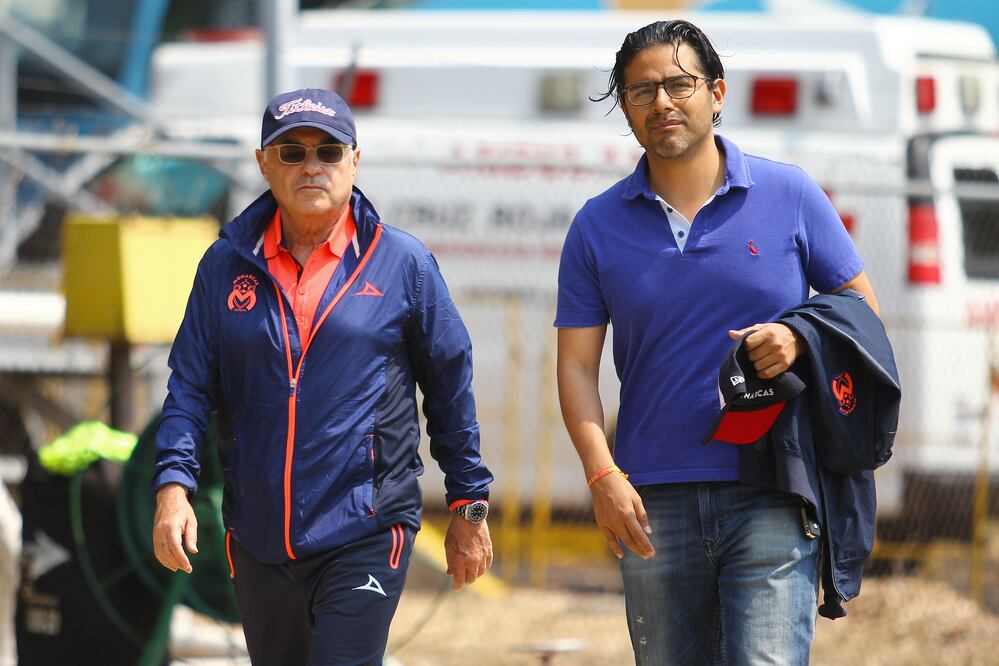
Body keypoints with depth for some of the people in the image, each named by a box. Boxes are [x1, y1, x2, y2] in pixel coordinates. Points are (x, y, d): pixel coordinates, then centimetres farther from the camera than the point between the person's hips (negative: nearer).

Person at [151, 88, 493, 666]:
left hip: (366, 535, -4)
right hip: (259, 542, 4)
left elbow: (450, 387, 7)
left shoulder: (403, 262, 1)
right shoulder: (227, 266, 7)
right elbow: (190, 385, 7)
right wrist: (174, 485, -7)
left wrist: (470, 507, 8)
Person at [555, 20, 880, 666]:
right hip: (655, 502, 2)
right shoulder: (599, 225, 7)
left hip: (770, 497, -2)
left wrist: (800, 340, -12)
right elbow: (577, 365, 5)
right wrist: (602, 475, -9)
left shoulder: (789, 195, 4)